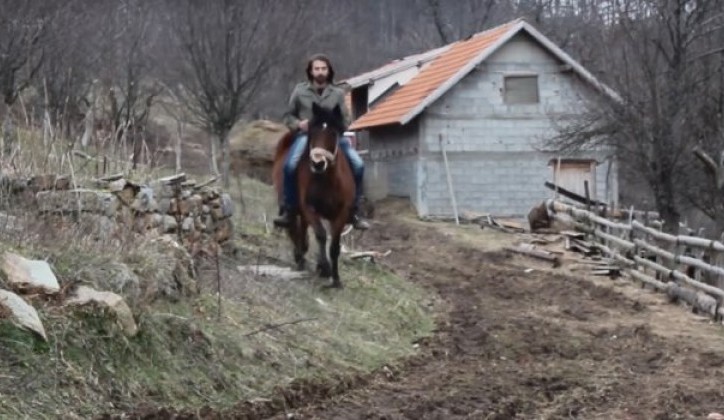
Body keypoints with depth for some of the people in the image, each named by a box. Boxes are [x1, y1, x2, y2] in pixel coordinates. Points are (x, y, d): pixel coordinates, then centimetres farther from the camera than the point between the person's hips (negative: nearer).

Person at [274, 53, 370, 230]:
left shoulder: (338, 93, 10)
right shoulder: (300, 91, 7)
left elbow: (346, 119, 13)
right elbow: (288, 116, 13)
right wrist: (298, 124, -8)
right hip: (306, 135, -2)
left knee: (358, 164, -18)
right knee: (290, 165, -31)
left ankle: (353, 211, -4)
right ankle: (288, 209, -15)